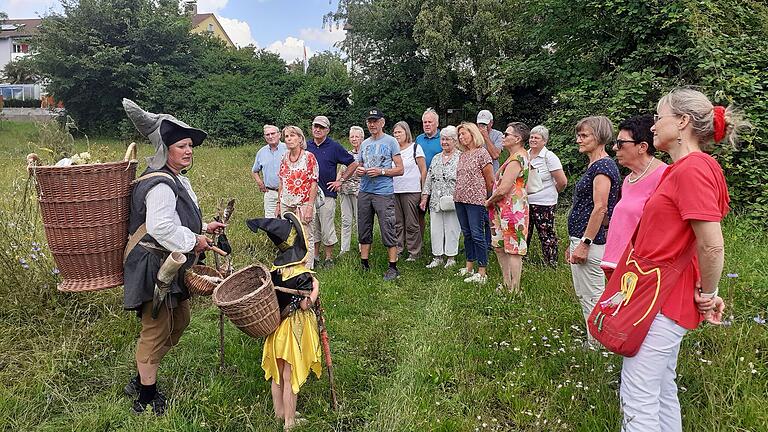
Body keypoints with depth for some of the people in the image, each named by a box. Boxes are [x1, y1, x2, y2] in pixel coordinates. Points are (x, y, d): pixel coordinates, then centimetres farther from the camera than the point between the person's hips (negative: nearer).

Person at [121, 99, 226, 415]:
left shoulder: (177, 179, 13)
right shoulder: (160, 184, -21)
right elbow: (161, 228, -32)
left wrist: (203, 227, 14)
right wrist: (194, 241, -19)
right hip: (155, 266, -11)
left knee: (178, 322, 21)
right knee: (156, 330, 0)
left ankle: (141, 380, 36)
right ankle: (146, 398, 17)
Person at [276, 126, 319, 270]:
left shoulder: (309, 157, -7)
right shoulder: (285, 159, 10)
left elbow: (314, 183, -10)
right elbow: (281, 183, 16)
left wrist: (310, 206, -16)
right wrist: (278, 203, 12)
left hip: (303, 204, -5)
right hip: (286, 204, 6)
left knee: (306, 237, -1)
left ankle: (308, 269, 10)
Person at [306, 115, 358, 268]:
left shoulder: (334, 147, -2)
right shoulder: (306, 146, 9)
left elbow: (353, 164, 1)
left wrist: (340, 181, -2)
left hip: (327, 194, -4)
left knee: (327, 229, 0)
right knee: (312, 228, 11)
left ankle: (329, 258, 12)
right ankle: (315, 256, 23)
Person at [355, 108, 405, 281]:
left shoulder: (390, 141, -1)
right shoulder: (364, 143, 16)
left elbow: (400, 169, -4)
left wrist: (381, 171, -17)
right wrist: (359, 170, 0)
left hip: (384, 193, -6)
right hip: (364, 192, 6)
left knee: (388, 231, -5)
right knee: (364, 230, 11)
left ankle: (393, 267, 5)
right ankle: (364, 264, 23)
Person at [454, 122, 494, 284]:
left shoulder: (482, 153, -8)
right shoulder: (462, 155, 14)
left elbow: (490, 181, -5)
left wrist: (486, 198, 4)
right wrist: (459, 194, 15)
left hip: (476, 199, -7)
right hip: (460, 199, 7)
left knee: (477, 235, -5)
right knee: (467, 234, 13)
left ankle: (482, 273, 1)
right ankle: (469, 268, 23)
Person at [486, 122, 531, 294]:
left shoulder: (516, 159, -19)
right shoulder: (522, 155, 16)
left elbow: (503, 189, -24)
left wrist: (489, 201, -7)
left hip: (512, 209, -11)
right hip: (505, 209, 11)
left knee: (513, 250, -3)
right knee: (499, 247, 17)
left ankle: (514, 290, 5)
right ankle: (507, 283, 28)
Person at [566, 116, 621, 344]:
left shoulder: (602, 166, -14)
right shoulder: (595, 165, 17)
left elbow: (600, 208, -21)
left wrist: (584, 243, -21)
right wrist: (574, 243, 21)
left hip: (592, 241, -11)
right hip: (582, 239, 11)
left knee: (592, 297, -1)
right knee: (585, 295, 17)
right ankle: (594, 342, 28)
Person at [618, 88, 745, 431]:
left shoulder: (692, 169, -19)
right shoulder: (681, 169, 13)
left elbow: (712, 247, -23)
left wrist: (707, 294, -8)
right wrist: (704, 292, 18)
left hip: (661, 300, -10)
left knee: (637, 397, -2)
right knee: (661, 390, 21)